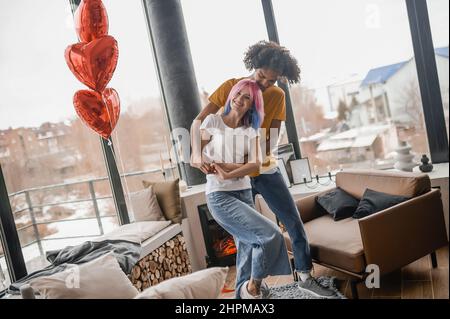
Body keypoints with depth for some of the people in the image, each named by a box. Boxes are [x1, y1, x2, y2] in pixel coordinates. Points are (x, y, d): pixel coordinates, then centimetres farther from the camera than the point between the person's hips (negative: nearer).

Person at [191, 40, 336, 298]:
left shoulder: (277, 96, -4)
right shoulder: (231, 87, -11)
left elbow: (271, 140, -9)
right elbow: (199, 122, -12)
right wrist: (196, 152, -30)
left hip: (265, 170, 2)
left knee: (295, 222, 3)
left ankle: (305, 276, 20)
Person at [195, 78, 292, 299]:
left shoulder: (251, 131, 8)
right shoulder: (213, 121, -2)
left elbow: (255, 164, -7)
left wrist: (226, 174, -21)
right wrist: (239, 166, -11)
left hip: (244, 193, 5)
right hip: (219, 196, -5)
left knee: (247, 247, 7)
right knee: (270, 235, -14)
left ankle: (243, 293, 24)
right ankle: (255, 285, 7)